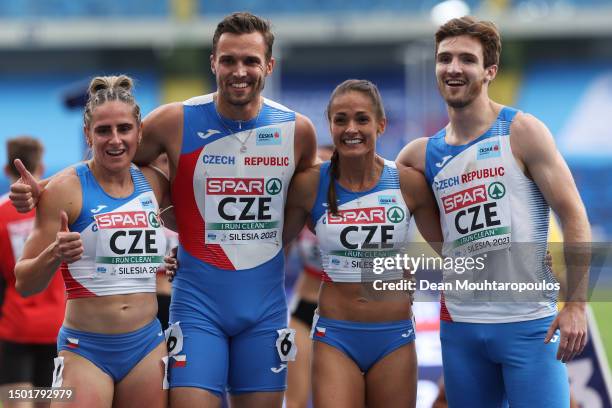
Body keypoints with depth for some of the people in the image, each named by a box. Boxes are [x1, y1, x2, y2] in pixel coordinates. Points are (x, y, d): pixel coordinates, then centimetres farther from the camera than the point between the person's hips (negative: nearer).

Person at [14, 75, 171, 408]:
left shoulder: (154, 183, 6)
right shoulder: (66, 188, -8)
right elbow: (24, 284, -7)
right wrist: (54, 255, -25)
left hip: (147, 345, 4)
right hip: (85, 351, -4)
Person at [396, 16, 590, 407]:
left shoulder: (522, 133, -5)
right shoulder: (422, 154, 8)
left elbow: (574, 216, -8)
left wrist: (577, 304, -14)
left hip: (529, 322, -5)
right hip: (459, 325, 5)